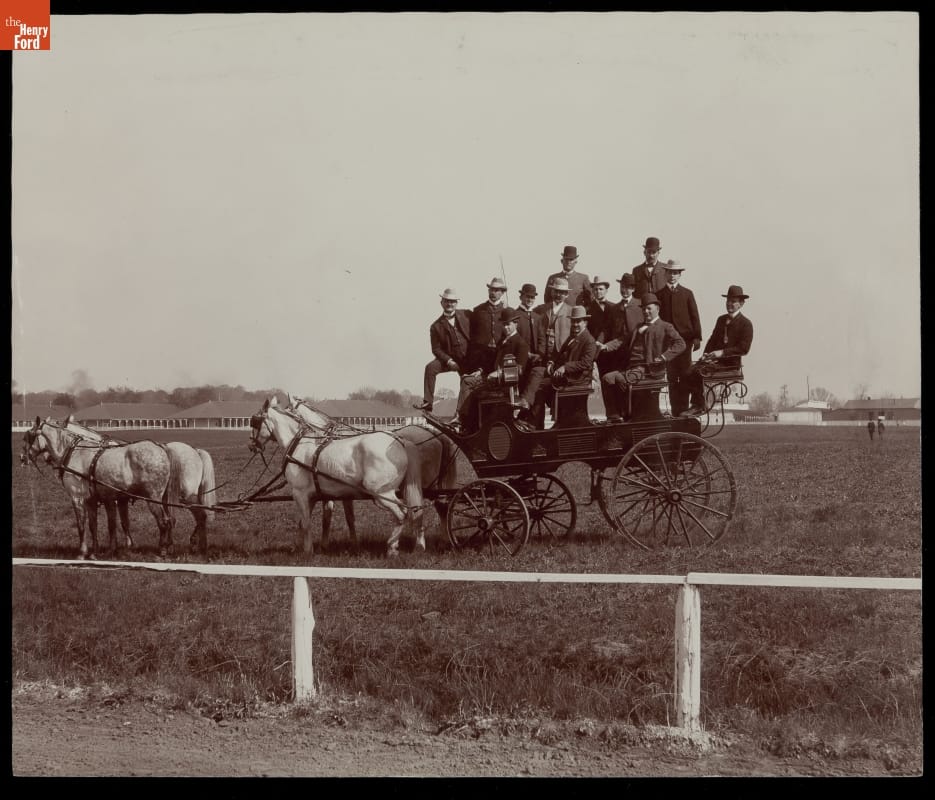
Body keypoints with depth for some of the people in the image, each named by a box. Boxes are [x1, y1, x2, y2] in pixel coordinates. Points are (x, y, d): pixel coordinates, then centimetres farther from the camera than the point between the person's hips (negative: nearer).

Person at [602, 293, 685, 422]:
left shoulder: (665, 327, 7)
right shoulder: (639, 328, 29)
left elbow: (680, 343, -6)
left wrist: (664, 357, -16)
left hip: (649, 369, -7)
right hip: (632, 367, 7)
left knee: (620, 379, -30)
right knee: (608, 378, -15)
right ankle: (613, 416, -19)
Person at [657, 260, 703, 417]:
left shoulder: (687, 294, 9)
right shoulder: (659, 294, 10)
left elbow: (694, 316, 5)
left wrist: (697, 337, -3)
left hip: (685, 337, -1)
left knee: (685, 374, -6)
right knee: (671, 376, 0)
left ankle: (684, 408, -3)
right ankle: (676, 410, 3)